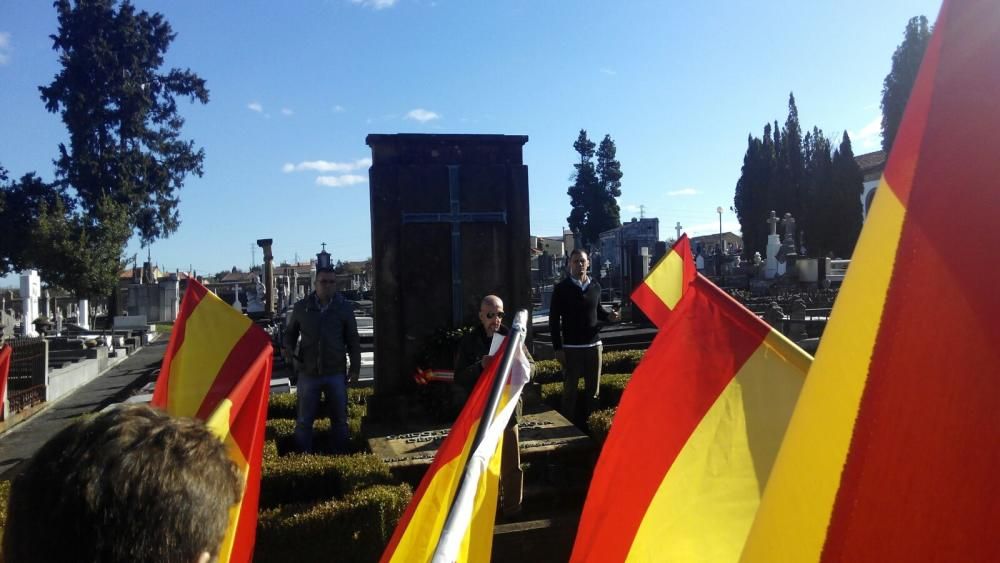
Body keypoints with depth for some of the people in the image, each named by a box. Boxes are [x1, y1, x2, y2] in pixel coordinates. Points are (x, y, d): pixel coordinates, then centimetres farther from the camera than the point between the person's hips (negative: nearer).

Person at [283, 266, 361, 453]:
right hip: (308, 372, 0)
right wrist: (288, 348, -7)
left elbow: (353, 341, 3)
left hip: (336, 373, 0)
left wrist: (355, 368, 0)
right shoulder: (301, 307, 0)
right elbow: (290, 332, 14)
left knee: (339, 419, 11)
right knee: (304, 420, 7)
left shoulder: (344, 308, 0)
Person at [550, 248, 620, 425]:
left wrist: (608, 316, -2)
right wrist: (557, 348, -9)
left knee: (593, 389, 11)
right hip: (571, 347, -4)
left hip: (594, 345, 4)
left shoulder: (595, 286, 7)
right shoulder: (561, 288, -4)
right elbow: (554, 320, -4)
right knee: (570, 390, 3)